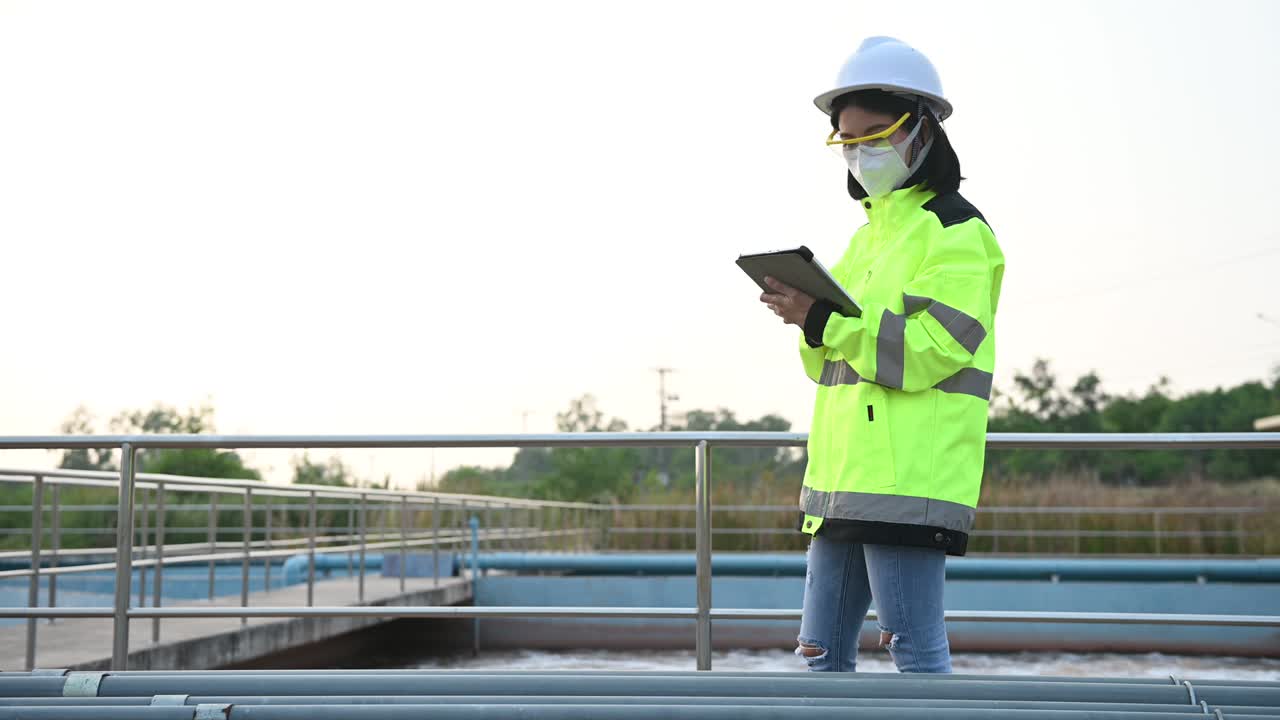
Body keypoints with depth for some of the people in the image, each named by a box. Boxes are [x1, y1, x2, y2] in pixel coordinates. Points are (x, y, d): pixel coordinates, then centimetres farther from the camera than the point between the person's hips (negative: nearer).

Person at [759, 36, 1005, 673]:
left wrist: (824, 320, -20)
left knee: (916, 648, -5)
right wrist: (806, 316, -1)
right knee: (825, 650, 11)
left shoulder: (956, 231, -5)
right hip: (844, 479, 9)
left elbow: (929, 348, -17)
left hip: (910, 480, -9)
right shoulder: (869, 234, 22)